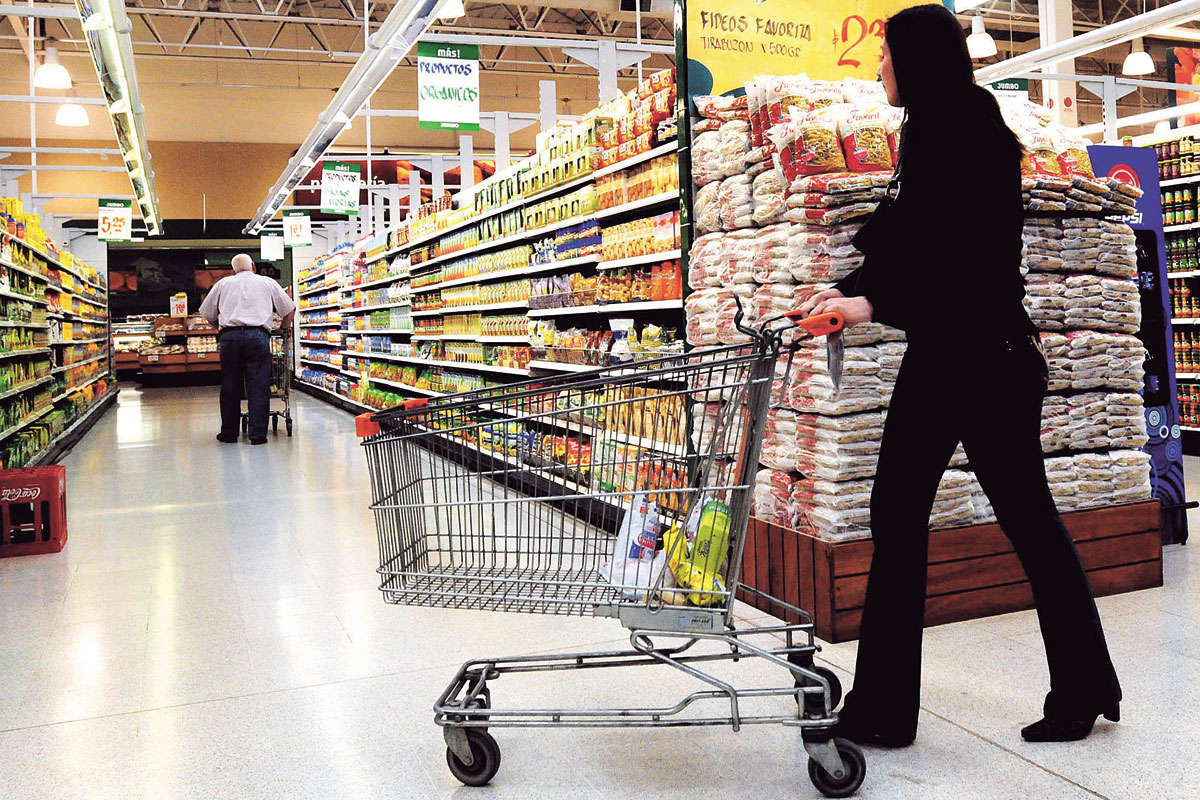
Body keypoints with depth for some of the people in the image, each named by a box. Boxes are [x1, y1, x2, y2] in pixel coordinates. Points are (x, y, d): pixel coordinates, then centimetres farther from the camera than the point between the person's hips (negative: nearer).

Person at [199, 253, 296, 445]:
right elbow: (289, 309, 18)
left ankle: (229, 433, 14)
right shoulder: (267, 283, 17)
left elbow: (207, 314, 21)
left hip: (229, 336, 2)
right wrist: (285, 327, 35)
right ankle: (258, 434, -3)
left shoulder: (223, 284, 19)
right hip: (258, 336, -2)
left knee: (230, 387, 8)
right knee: (258, 387, -1)